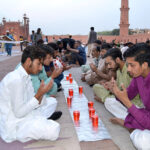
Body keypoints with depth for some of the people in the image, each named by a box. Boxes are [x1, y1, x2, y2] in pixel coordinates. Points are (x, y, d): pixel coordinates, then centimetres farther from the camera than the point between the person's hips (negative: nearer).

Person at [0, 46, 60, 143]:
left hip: (24, 114, 9)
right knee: (54, 130, -26)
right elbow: (19, 113, -24)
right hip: (13, 126, -9)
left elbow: (33, 102, 7)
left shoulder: (26, 76, 5)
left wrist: (41, 94, -13)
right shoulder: (15, 79, -24)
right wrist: (39, 94, -23)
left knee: (52, 101, 14)